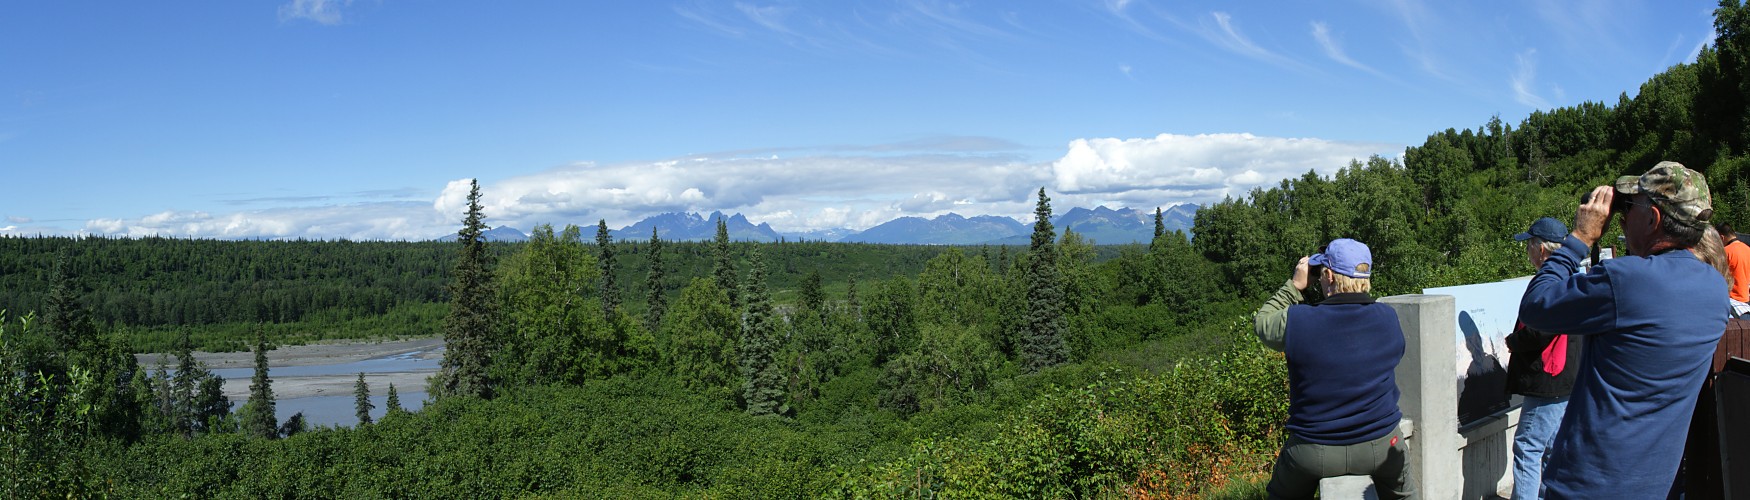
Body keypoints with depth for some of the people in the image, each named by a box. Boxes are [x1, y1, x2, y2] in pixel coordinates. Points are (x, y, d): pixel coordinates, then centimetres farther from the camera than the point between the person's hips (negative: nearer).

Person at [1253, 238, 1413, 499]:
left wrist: (1294, 285, 4)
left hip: (1313, 453, -2)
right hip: (1380, 445, 2)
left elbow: (1262, 323, 0)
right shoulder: (1388, 318, -11)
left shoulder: (1296, 321, -20)